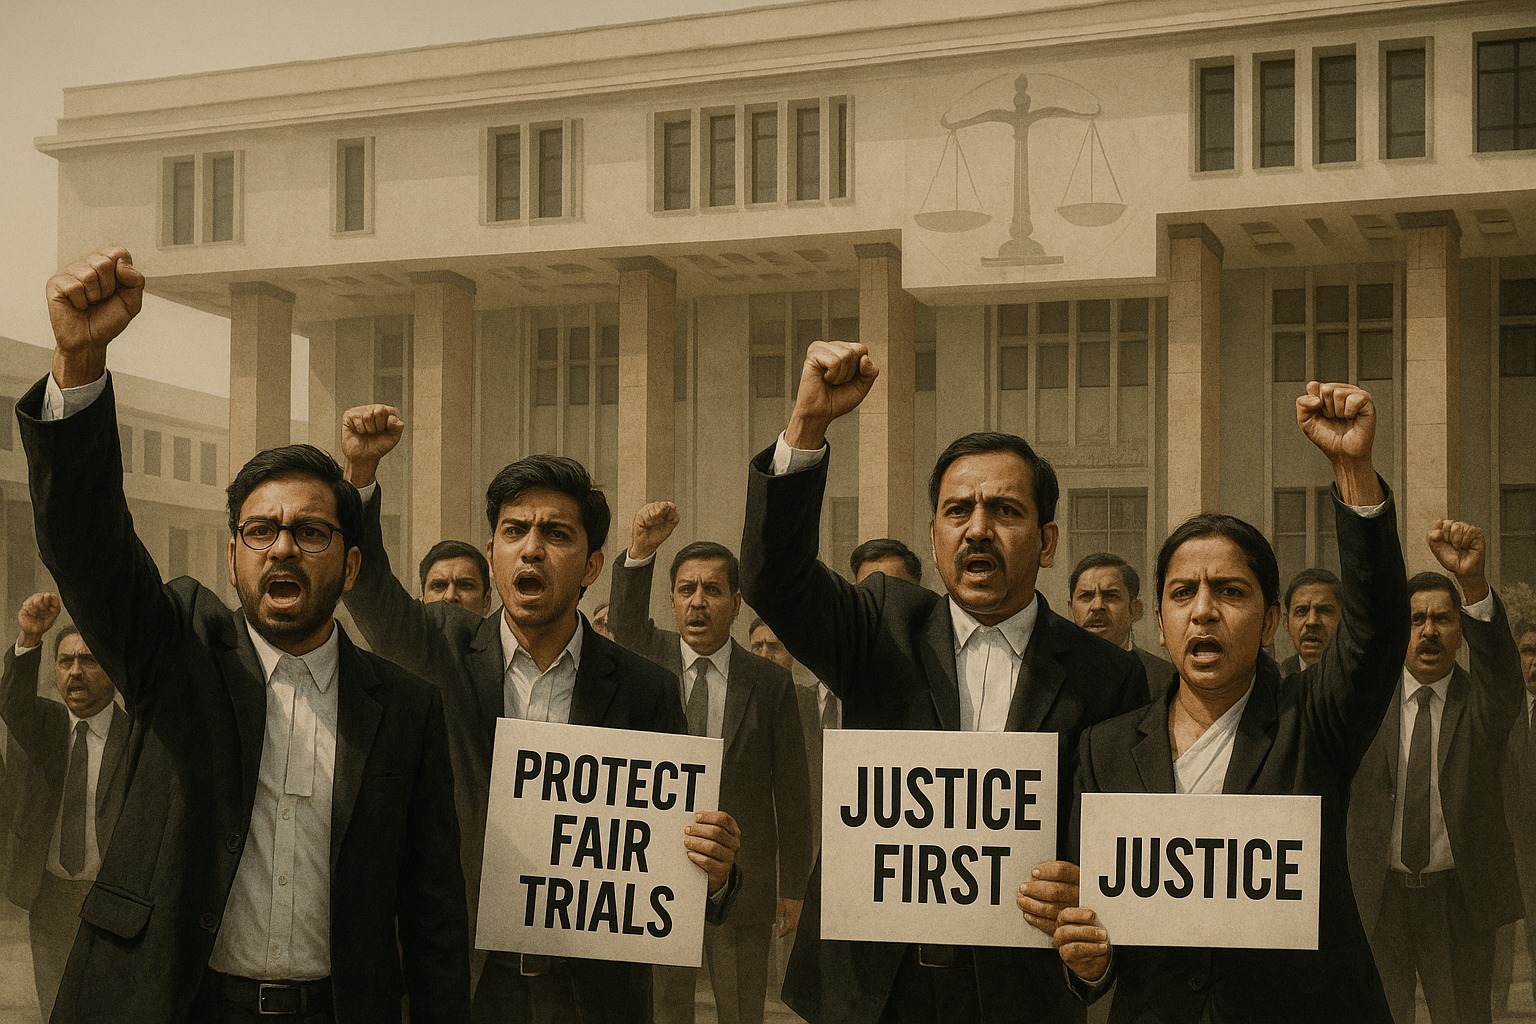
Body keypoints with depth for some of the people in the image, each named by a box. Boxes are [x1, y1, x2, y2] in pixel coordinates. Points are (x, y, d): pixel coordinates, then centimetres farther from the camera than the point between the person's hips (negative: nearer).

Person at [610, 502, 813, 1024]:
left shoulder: (771, 682, 1)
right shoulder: (650, 660, 4)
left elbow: (792, 791, 3)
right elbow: (624, 623, -20)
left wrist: (793, 886, 2)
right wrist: (640, 551, -38)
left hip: (743, 882, 0)